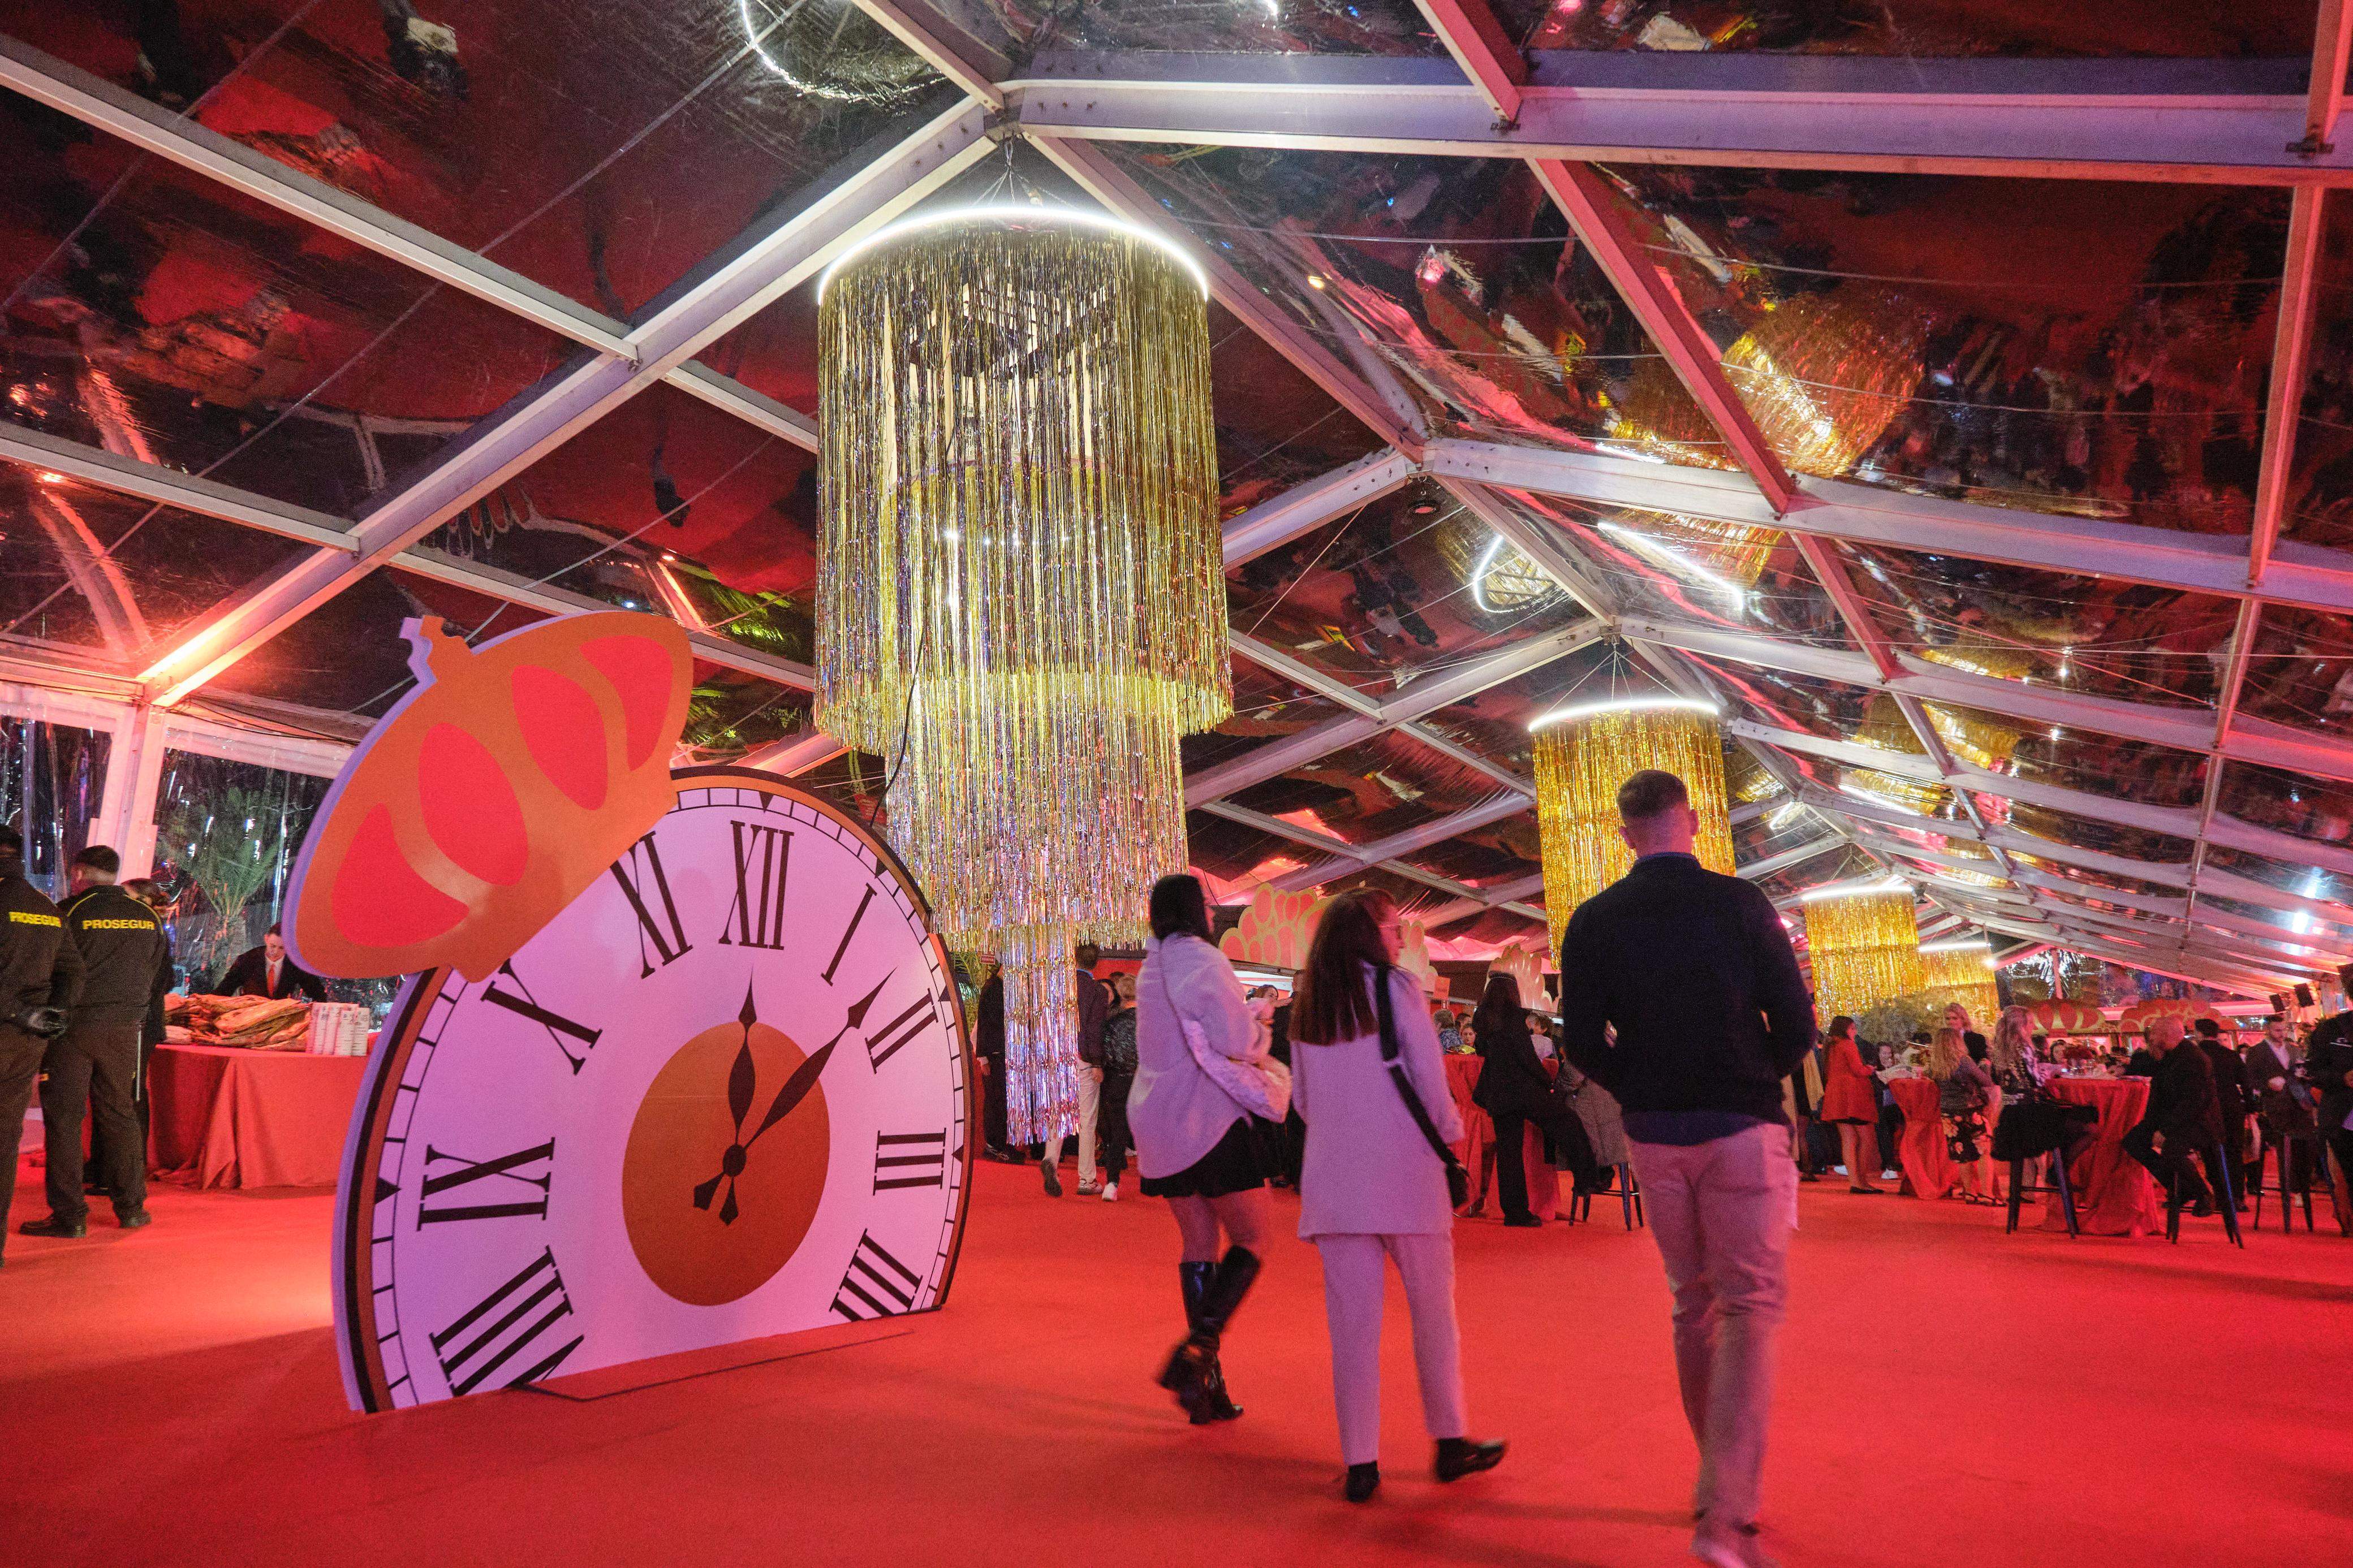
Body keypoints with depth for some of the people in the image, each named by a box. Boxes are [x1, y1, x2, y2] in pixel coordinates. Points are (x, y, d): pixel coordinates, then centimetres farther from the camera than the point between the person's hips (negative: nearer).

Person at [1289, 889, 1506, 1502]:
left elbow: (1301, 1098, 13)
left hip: (1333, 1179, 4)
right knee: (1432, 1309, 11)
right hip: (1403, 1172, -4)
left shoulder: (1306, 1006, 9)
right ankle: (1450, 1440, 21)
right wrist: (1448, 1130, 9)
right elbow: (1430, 1080, -8)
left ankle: (1360, 1463, 9)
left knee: (1352, 1320, 6)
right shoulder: (1396, 989, -5)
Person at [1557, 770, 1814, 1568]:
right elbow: (1796, 1027, -6)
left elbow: (1583, 1045, -4)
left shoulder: (1593, 922, -3)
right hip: (1743, 1131, -3)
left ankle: (1723, 1485, 30)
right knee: (1750, 1308, 1)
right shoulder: (1740, 904, -8)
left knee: (1693, 1306, 17)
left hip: (1654, 1139, 3)